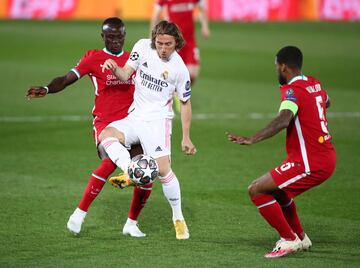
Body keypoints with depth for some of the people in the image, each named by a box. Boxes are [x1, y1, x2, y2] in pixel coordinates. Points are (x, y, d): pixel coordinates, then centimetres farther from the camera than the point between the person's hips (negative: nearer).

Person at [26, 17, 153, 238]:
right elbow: (67, 79, -5)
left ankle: (132, 224, 14)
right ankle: (80, 213, -18)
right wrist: (46, 90, -21)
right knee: (110, 162, -29)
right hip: (104, 122, -4)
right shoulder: (93, 58, 4)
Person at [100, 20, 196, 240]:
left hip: (158, 120, -4)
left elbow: (186, 103, 2)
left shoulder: (179, 69, -9)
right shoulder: (143, 47, -3)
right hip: (135, 116, 4)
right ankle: (130, 172, -42)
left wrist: (186, 138, 2)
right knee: (106, 135, -25)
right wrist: (114, 68, -22)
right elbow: (126, 75, 3)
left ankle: (178, 218, 0)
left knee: (163, 168, -16)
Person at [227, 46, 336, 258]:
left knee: (257, 190, -9)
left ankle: (289, 240, -4)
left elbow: (284, 120, -34)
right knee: (277, 189, 29)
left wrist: (252, 139, -42)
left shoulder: (292, 90, -15)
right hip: (327, 158, 9)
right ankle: (301, 238, 35)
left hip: (310, 163, -9)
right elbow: (326, 102, 34)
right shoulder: (314, 84, 10)